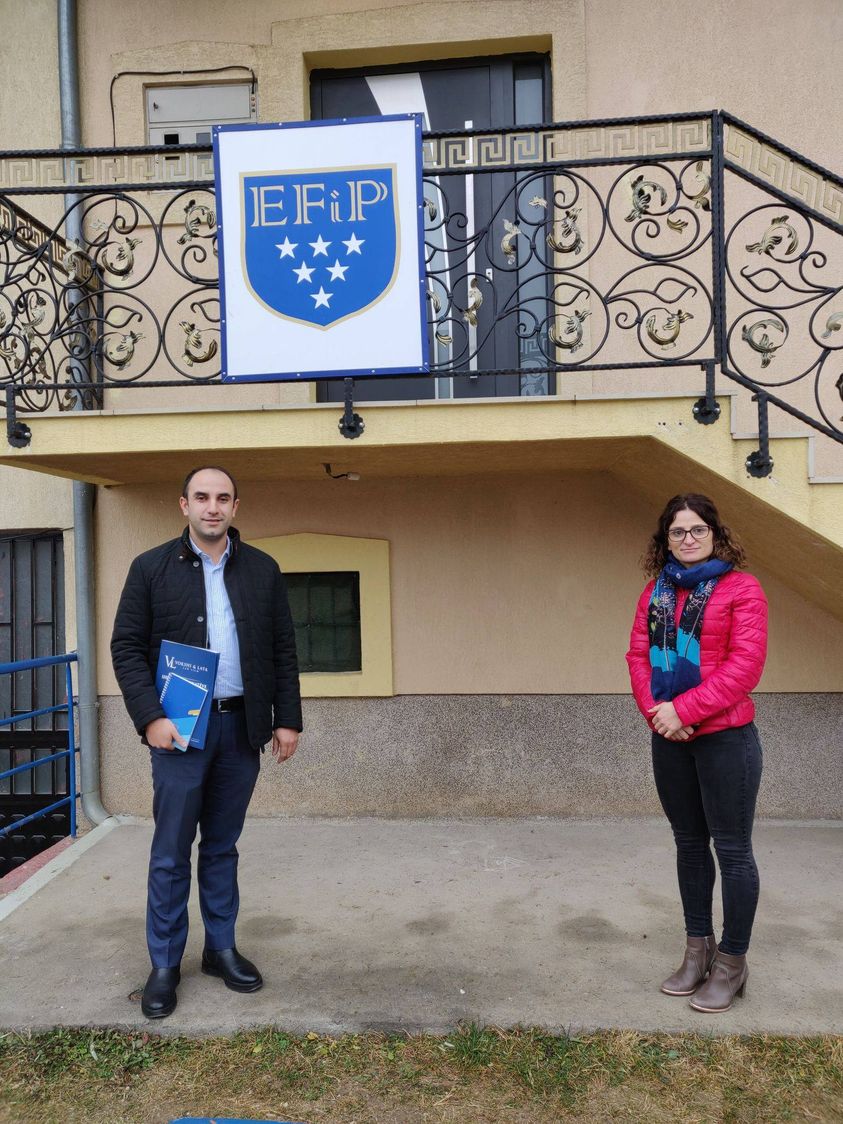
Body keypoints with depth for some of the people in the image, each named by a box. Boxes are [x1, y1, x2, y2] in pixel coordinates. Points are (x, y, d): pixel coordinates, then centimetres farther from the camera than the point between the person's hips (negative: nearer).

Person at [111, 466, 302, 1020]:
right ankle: (165, 964, 20)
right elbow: (127, 647, -2)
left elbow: (283, 650, 7)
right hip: (180, 727, -2)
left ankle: (222, 948, 28)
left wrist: (288, 718, 3)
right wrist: (151, 717, -12)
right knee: (170, 852, 5)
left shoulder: (263, 570, 6)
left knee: (223, 847, 14)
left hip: (242, 726, 2)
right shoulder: (151, 568, 0)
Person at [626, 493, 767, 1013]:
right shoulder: (656, 592, 10)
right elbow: (639, 655, 5)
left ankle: (732, 962, 19)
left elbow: (746, 664, -15)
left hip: (725, 737, -5)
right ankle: (698, 950, 29)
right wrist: (655, 710, -12)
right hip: (670, 739, 6)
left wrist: (683, 710, -19)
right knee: (689, 844, 15)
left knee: (732, 850, 4)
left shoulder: (740, 588, -6)